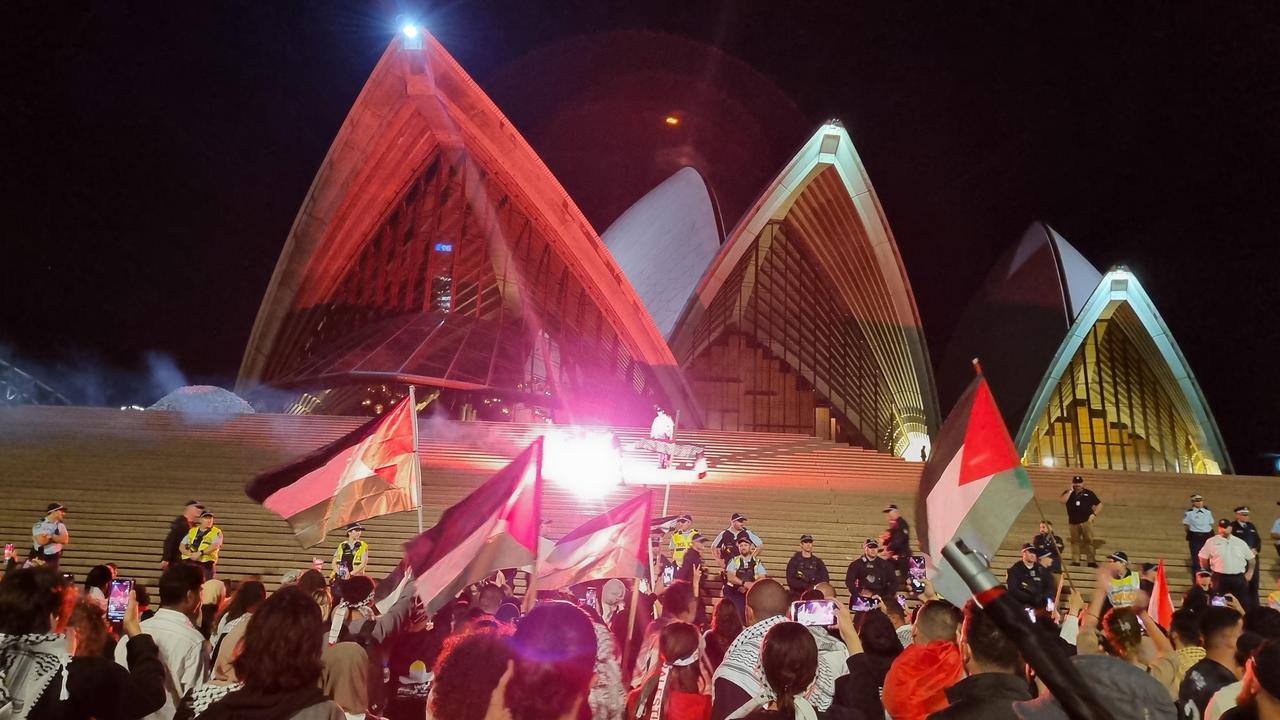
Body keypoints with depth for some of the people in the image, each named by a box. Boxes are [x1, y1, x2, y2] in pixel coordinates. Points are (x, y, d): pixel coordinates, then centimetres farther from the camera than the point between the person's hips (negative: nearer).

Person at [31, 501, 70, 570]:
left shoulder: (61, 525, 5)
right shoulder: (39, 524, -9)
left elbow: (65, 540, -9)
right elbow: (41, 541, -21)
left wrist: (49, 536, -13)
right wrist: (56, 538, -8)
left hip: (54, 558, 4)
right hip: (39, 558, -4)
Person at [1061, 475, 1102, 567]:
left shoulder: (1088, 493, 8)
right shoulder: (1068, 493, 10)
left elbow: (1099, 504, 11)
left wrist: (1094, 514, -2)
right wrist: (1071, 490, -8)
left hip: (1086, 521, -1)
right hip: (1073, 522, 1)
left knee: (1089, 541, -5)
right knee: (1075, 542, 5)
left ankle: (1092, 561, -4)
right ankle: (1075, 561, 8)